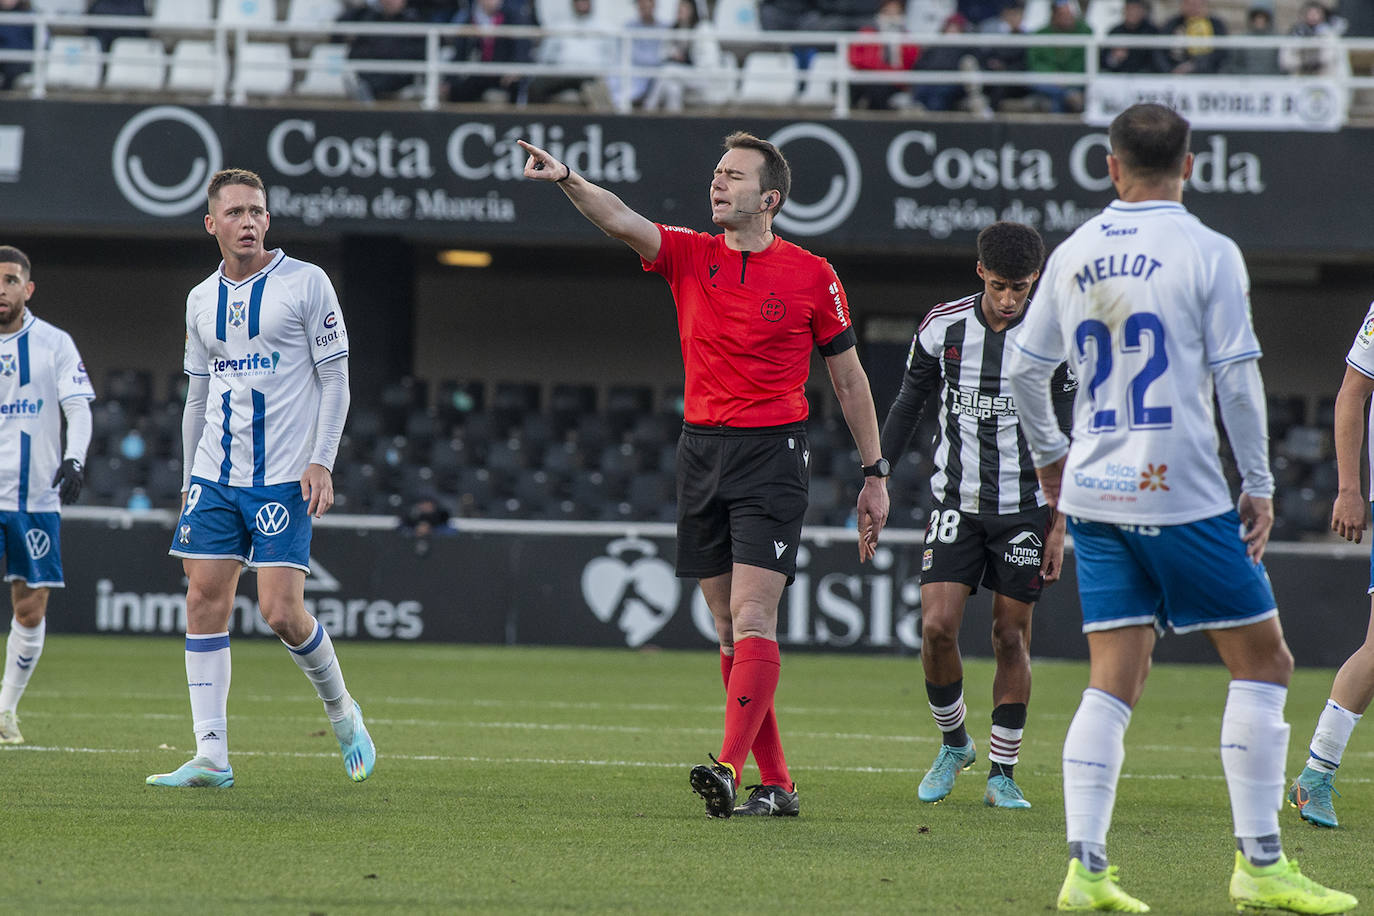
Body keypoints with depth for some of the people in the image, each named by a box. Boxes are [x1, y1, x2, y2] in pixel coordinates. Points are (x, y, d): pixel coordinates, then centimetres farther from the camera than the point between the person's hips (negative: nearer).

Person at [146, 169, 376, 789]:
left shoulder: (305, 284, -3)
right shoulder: (201, 300, 12)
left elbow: (335, 379, -3)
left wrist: (321, 462, -13)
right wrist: (189, 480, 17)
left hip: (285, 478, -5)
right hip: (216, 476, 5)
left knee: (281, 611, -12)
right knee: (204, 601, -5)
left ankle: (341, 709, 16)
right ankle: (211, 756, -3)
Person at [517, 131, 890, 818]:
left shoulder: (811, 276, 0)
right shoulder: (689, 257, 7)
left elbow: (849, 379, 7)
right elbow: (621, 221, -11)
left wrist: (874, 474, 7)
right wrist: (568, 180, -31)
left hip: (773, 455, -4)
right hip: (701, 450, 4)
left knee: (752, 618, -15)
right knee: (728, 628, 5)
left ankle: (731, 768, -25)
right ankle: (775, 783, 10)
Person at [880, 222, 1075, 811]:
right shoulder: (942, 327, -3)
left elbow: (1066, 440, -2)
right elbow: (908, 404, 10)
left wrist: (1059, 524, -4)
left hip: (1024, 507, -1)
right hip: (956, 502, 1)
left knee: (1012, 636, 0)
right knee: (936, 627, -10)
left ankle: (1003, 773, 10)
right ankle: (953, 743, 14)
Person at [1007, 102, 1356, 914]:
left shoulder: (1074, 255, 8)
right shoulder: (1209, 253, -6)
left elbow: (1025, 367, 15)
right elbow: (1237, 377, -8)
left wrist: (1049, 454, 31)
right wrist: (1259, 485, -1)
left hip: (1095, 493, 5)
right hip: (1181, 490, -5)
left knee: (1114, 680, 7)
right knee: (1262, 662, 4)